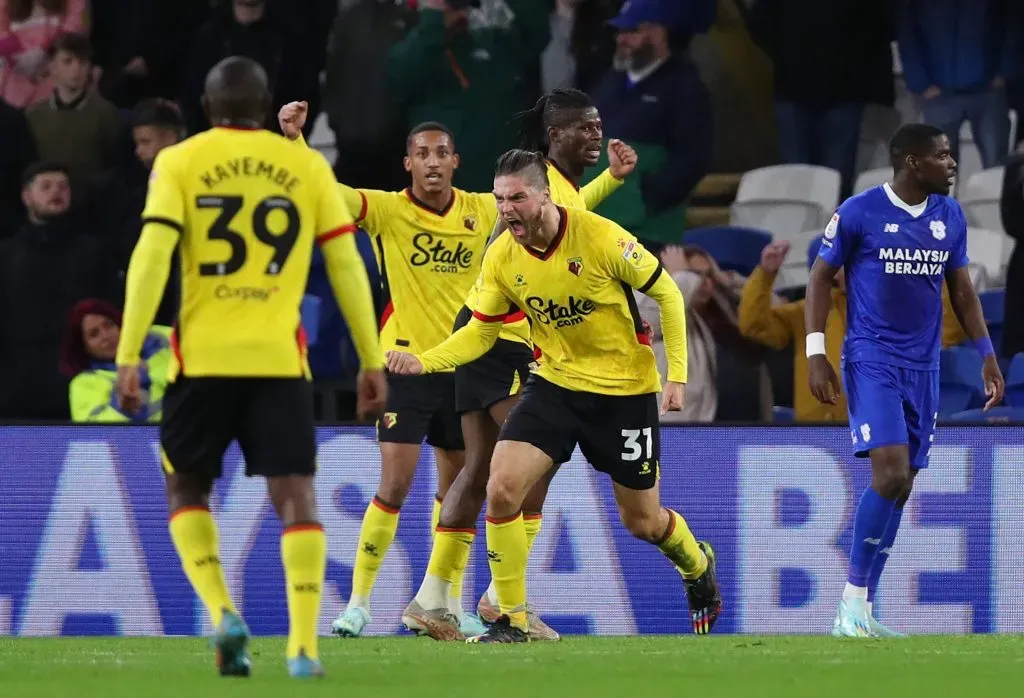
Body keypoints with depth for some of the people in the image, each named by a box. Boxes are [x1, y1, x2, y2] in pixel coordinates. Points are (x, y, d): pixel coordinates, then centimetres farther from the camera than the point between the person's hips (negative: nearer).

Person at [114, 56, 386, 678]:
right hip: (280, 358, 1)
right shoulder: (307, 167, 8)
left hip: (203, 357, -1)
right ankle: (303, 644, -11)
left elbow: (152, 258, -8)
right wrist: (373, 362, 10)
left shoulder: (180, 162, 3)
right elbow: (348, 265, 6)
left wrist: (129, 356, -9)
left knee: (187, 488, 16)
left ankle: (221, 612, -5)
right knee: (295, 493, 1)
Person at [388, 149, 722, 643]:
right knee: (501, 489, -17)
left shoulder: (601, 237, -21)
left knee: (643, 522, 9)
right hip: (556, 383, 3)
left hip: (625, 389, -3)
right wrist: (423, 362, -16)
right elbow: (480, 333, 1)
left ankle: (698, 566, 45)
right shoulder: (501, 258, -10)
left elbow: (667, 293, -9)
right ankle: (512, 620, -5)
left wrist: (677, 373, -13)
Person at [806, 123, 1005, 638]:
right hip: (871, 360, -6)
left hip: (924, 367, 6)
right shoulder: (859, 213, -9)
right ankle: (852, 603, -11)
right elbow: (821, 277, -2)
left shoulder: (950, 218, 7)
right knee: (890, 473, -20)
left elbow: (961, 289, 16)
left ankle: (861, 613, 11)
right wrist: (815, 354, -8)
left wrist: (987, 355, 10)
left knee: (901, 487, 4)